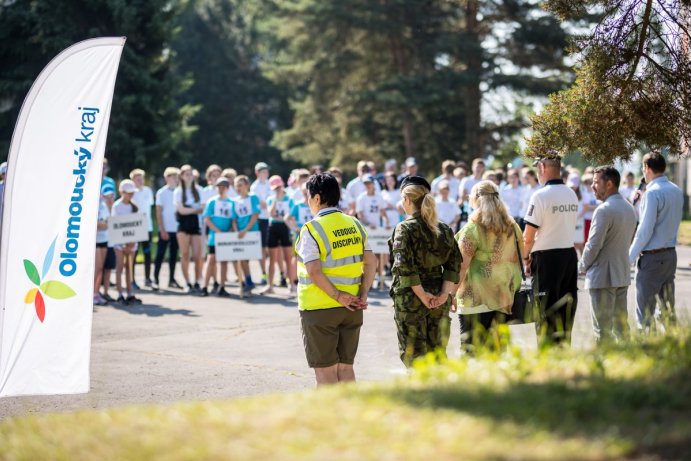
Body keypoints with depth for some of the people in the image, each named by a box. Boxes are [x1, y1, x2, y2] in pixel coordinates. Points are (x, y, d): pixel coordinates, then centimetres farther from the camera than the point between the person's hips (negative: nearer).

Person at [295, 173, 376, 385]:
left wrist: (337, 296, -15)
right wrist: (363, 294, 0)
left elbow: (314, 271, -21)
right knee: (345, 366, 13)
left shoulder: (311, 229, -12)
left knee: (325, 370, 2)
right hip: (351, 309, 6)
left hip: (319, 308, -5)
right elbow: (370, 262, 4)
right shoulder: (355, 224, 7)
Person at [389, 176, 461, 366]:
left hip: (410, 300, -5)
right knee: (438, 352, 13)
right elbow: (454, 263, 2)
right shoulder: (444, 229, 7)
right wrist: (446, 293, -3)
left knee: (413, 353, 1)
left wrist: (422, 295, -15)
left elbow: (404, 266, -18)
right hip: (439, 300, 5)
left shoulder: (405, 229, -9)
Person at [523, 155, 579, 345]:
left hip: (547, 258, -7)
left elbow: (528, 236, -15)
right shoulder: (572, 195, 7)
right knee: (567, 305, 12)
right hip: (570, 254, 7)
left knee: (546, 308, -1)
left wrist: (525, 256, 1)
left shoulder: (541, 196, -15)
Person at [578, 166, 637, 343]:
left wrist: (582, 267, -2)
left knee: (603, 330, -3)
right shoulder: (629, 208, 10)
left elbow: (593, 245, -18)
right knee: (621, 326, 13)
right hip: (623, 275, 8)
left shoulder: (604, 210, -18)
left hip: (602, 276, -8)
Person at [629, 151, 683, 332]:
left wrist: (630, 257, -9)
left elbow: (645, 230, -17)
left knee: (645, 312, -4)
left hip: (652, 256, -8)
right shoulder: (677, 191, 9)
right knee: (667, 308, 13)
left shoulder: (652, 193, -16)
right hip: (671, 254, 8)